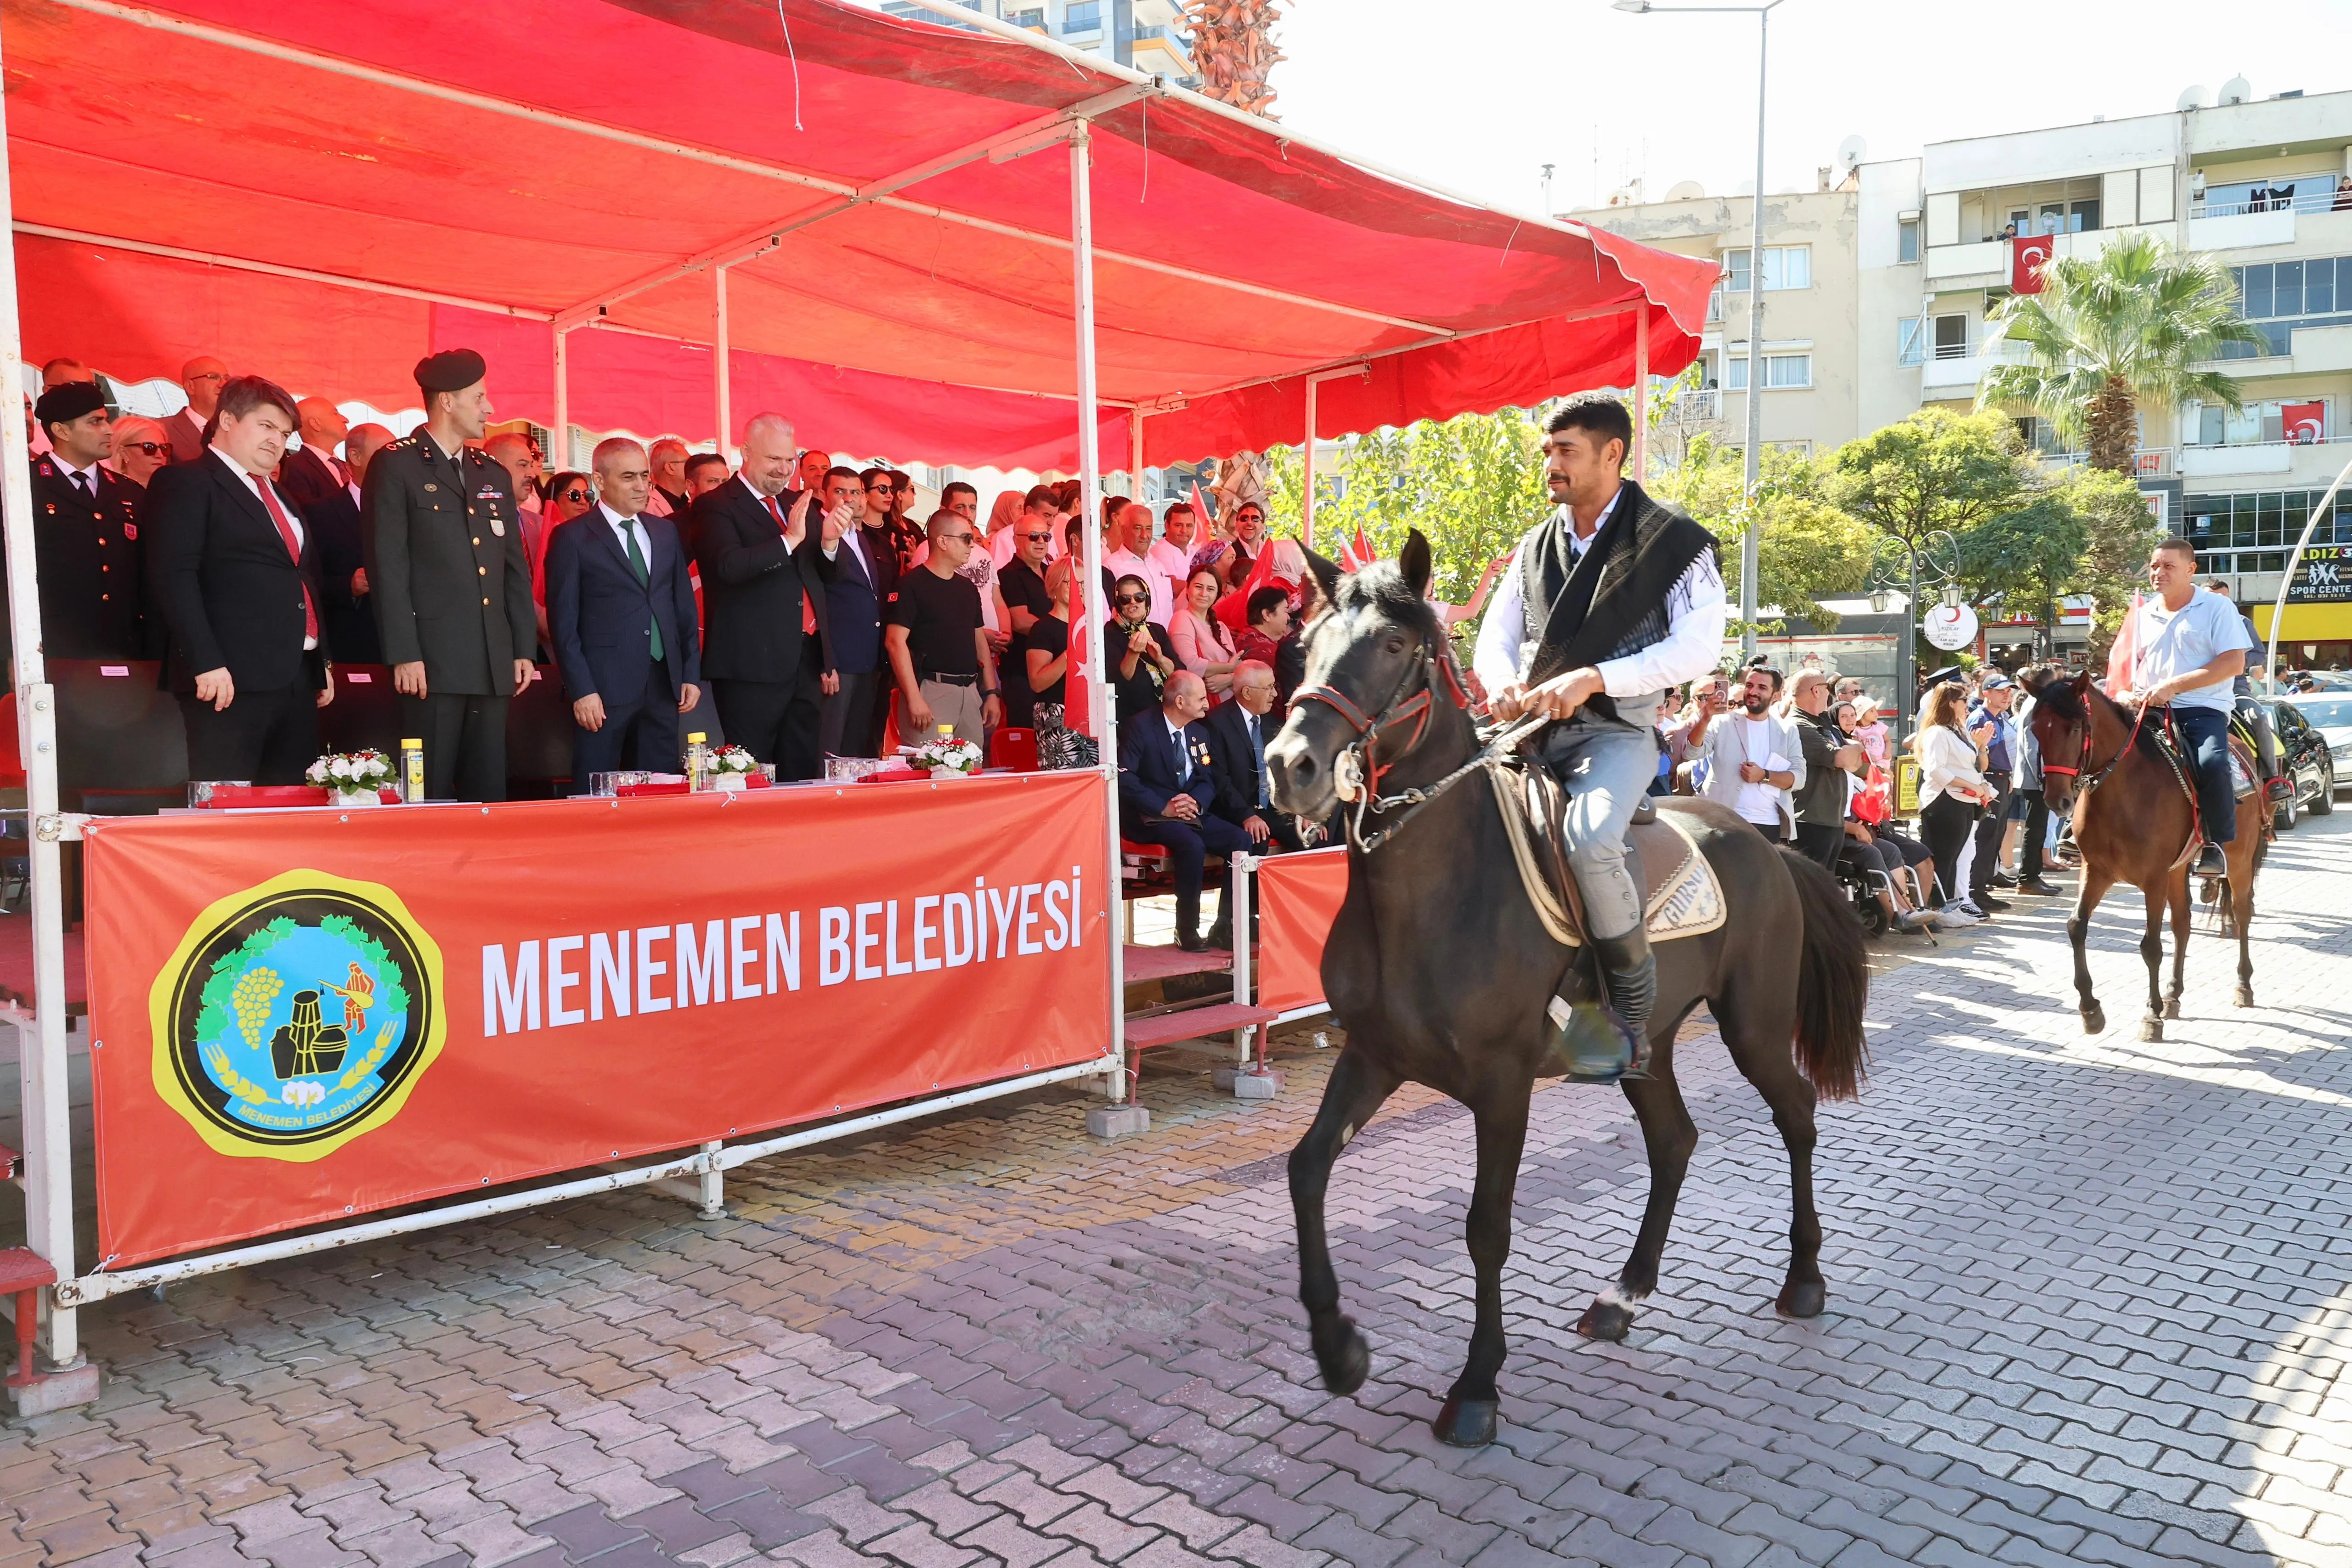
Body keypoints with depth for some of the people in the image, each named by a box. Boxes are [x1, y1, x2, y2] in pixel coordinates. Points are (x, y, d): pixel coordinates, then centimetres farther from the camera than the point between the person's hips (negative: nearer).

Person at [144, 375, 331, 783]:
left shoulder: (281, 499, 25)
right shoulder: (187, 483, -1)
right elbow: (174, 577, -12)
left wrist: (323, 663, 20)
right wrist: (206, 662, -20)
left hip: (298, 679, 8)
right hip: (231, 679, -8)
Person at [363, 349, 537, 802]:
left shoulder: (494, 475, 19)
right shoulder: (396, 465, 0)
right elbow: (387, 566, -7)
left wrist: (524, 649, 11)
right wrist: (404, 654, -13)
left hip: (494, 664, 6)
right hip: (432, 662, -6)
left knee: (489, 791, 6)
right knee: (431, 796, -4)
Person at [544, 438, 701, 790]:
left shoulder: (666, 532, 14)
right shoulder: (572, 537, 0)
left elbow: (685, 607, 16)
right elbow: (563, 622, -4)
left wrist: (692, 673, 8)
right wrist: (581, 690, -11)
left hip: (664, 685, 5)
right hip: (604, 689, -5)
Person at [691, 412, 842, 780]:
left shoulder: (801, 505, 16)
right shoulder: (717, 508, -5)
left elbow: (823, 574, 18)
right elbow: (729, 566, -21)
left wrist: (828, 542, -3)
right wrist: (789, 539, -26)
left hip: (806, 662, 7)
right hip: (753, 666, -6)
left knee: (803, 773, 9)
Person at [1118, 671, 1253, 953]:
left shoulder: (1199, 732, 13)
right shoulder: (1142, 727, -10)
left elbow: (1208, 779, 12)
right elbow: (1125, 779, -17)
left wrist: (1196, 802, -11)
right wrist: (1164, 808, -22)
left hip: (1192, 812, 7)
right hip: (1150, 817, -7)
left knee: (1241, 840, -16)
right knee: (1193, 844, -35)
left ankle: (1227, 925, -8)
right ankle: (1187, 931, -21)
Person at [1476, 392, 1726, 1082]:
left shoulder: (1675, 542, 0)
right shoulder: (1536, 547, 17)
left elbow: (1697, 647, -10)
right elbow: (1495, 635, 17)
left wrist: (1592, 678, -20)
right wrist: (1505, 683, -8)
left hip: (1617, 729, -6)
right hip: (1533, 730, 6)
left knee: (1589, 838, -35)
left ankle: (1634, 1014, -12)